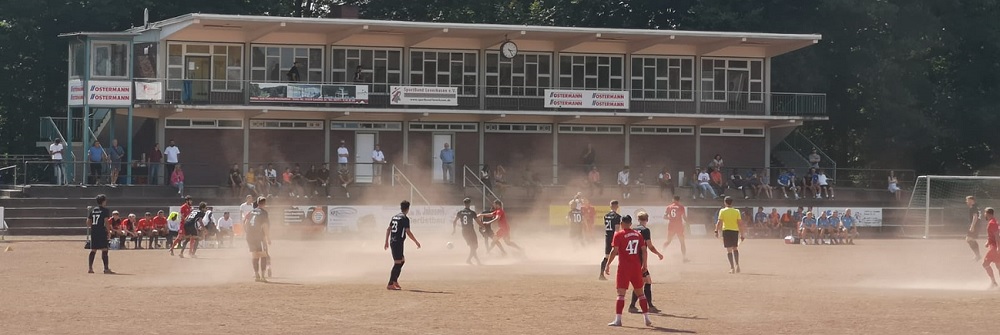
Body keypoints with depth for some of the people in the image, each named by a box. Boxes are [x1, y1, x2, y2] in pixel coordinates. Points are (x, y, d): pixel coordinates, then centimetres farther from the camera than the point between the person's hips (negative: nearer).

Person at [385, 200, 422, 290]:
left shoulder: (394, 217, 13)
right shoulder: (405, 219, -11)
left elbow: (388, 229, 16)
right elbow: (408, 232, -15)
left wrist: (386, 241, 23)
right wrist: (416, 242, -6)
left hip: (392, 242, 9)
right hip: (398, 242, -9)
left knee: (402, 260, 20)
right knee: (397, 263, -7)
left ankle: (394, 280, 16)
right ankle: (390, 284, -11)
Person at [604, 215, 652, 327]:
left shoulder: (619, 235, -6)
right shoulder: (638, 234, 8)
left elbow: (614, 251, -13)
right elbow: (644, 250, 6)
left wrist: (608, 265, -7)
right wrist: (644, 265, 15)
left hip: (624, 267, -4)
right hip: (637, 267, 4)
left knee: (621, 293, -3)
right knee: (640, 292, 14)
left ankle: (618, 320, -9)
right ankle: (647, 318, 14)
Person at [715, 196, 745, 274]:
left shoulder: (722, 211, -2)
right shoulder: (736, 211, 3)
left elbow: (719, 222, -8)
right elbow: (739, 223, 1)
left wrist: (716, 231, -3)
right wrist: (741, 234, 5)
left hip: (726, 230, -2)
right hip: (735, 231, 2)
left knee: (729, 250, 0)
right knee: (735, 248, 18)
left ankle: (732, 267, -7)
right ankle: (737, 265, 4)